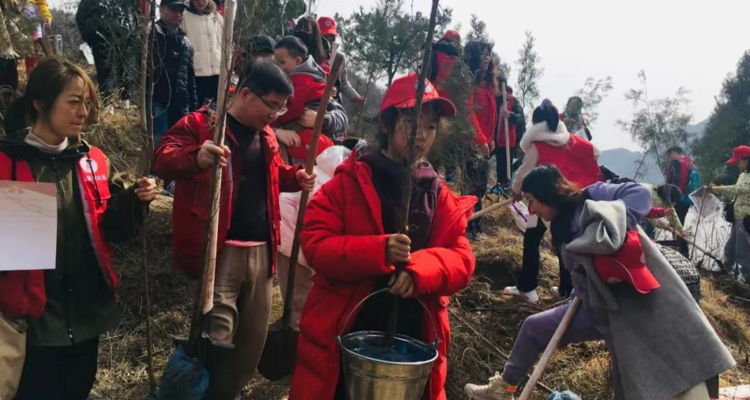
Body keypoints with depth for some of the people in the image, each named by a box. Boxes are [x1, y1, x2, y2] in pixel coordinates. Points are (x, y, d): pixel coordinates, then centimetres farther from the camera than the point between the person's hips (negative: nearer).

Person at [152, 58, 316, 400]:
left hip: (261, 250, 8)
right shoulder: (200, 124, -7)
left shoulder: (266, 135, 15)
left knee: (254, 336, 15)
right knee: (217, 338, -8)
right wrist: (196, 158, -42)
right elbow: (162, 160, -20)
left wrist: (296, 178, 8)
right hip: (221, 251, -7)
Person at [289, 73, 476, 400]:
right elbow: (315, 245, -11)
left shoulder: (439, 196, 6)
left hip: (412, 341, 3)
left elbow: (461, 260, 1)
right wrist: (378, 251, -27)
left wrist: (421, 268, -21)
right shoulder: (348, 182, -4)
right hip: (343, 338, -3)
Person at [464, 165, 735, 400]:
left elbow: (639, 194, -24)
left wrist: (607, 228, -32)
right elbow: (582, 277, 10)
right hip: (602, 309, 7)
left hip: (639, 307, -7)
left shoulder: (592, 198, -10)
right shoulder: (564, 228, 10)